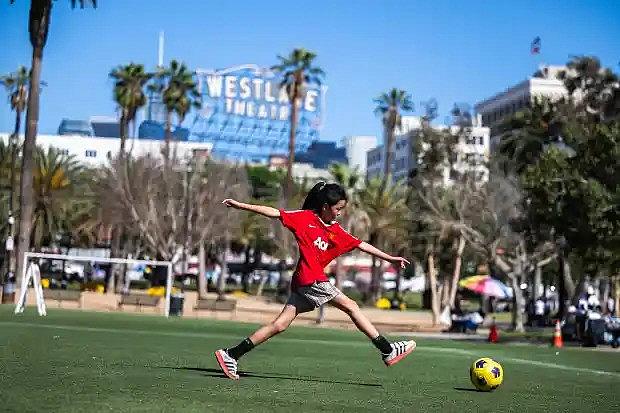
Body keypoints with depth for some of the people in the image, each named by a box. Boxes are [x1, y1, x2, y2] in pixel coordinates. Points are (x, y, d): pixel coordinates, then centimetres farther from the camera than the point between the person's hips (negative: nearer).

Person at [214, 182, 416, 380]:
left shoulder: (336, 231, 18)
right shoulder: (305, 217, -1)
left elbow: (361, 245, 20)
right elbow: (274, 213, -4)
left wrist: (389, 258, 19)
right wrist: (241, 205, -9)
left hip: (302, 284, 8)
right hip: (311, 280, -8)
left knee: (280, 324, 4)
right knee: (351, 306, -4)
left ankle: (231, 355, 4)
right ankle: (388, 350, 0)